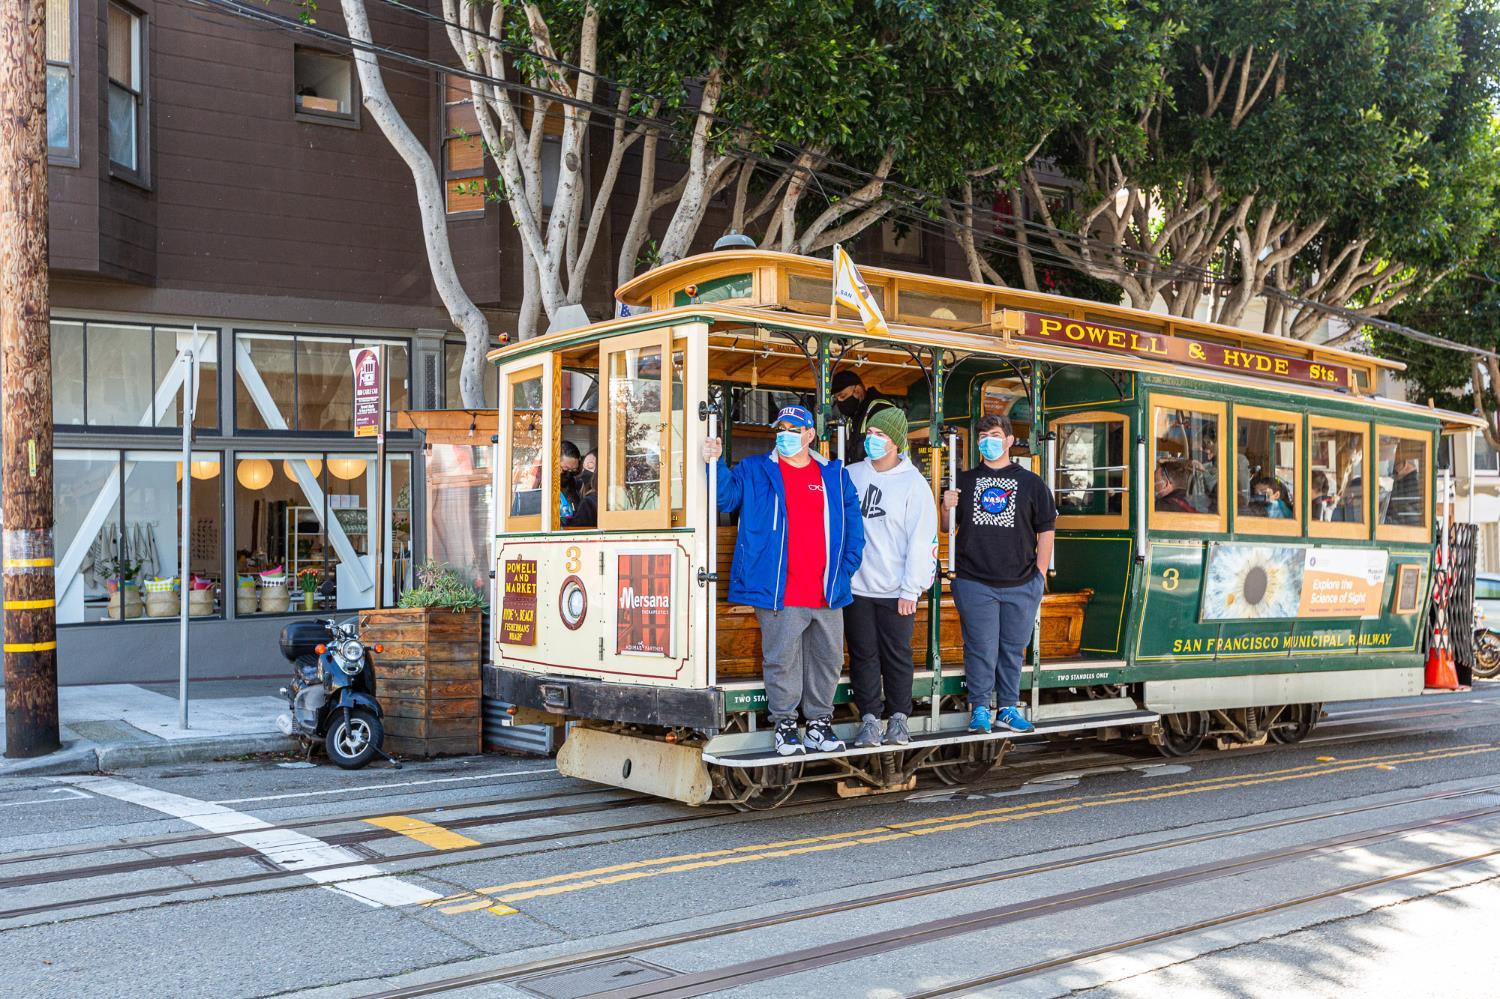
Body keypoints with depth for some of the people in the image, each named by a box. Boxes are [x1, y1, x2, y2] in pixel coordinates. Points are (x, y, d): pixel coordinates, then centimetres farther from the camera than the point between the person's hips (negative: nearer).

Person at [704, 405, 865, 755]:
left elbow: (853, 524, 12)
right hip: (779, 594, -3)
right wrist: (716, 464, -20)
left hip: (827, 592, 3)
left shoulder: (835, 475, 12)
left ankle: (819, 722, 22)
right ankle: (784, 725, 14)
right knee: (781, 661, 1)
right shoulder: (754, 471, 7)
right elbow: (726, 497, -4)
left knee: (828, 660, 9)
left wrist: (846, 568, 3)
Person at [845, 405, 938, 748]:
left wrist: (910, 590, -9)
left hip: (896, 590, -2)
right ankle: (869, 717, 16)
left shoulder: (913, 483, -3)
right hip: (856, 587, 2)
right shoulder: (851, 475, 5)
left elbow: (922, 540, -6)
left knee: (897, 655, 6)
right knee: (863, 654, 6)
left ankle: (898, 718, 18)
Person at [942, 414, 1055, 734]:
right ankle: (979, 709, 11)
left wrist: (1040, 574, 2)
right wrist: (947, 508, -8)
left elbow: (1046, 530, 8)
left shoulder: (1031, 483, 7)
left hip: (1021, 585, 1)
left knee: (1013, 649, 9)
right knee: (981, 649, 0)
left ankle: (1009, 708, 20)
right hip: (975, 583, 0)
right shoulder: (964, 481, 9)